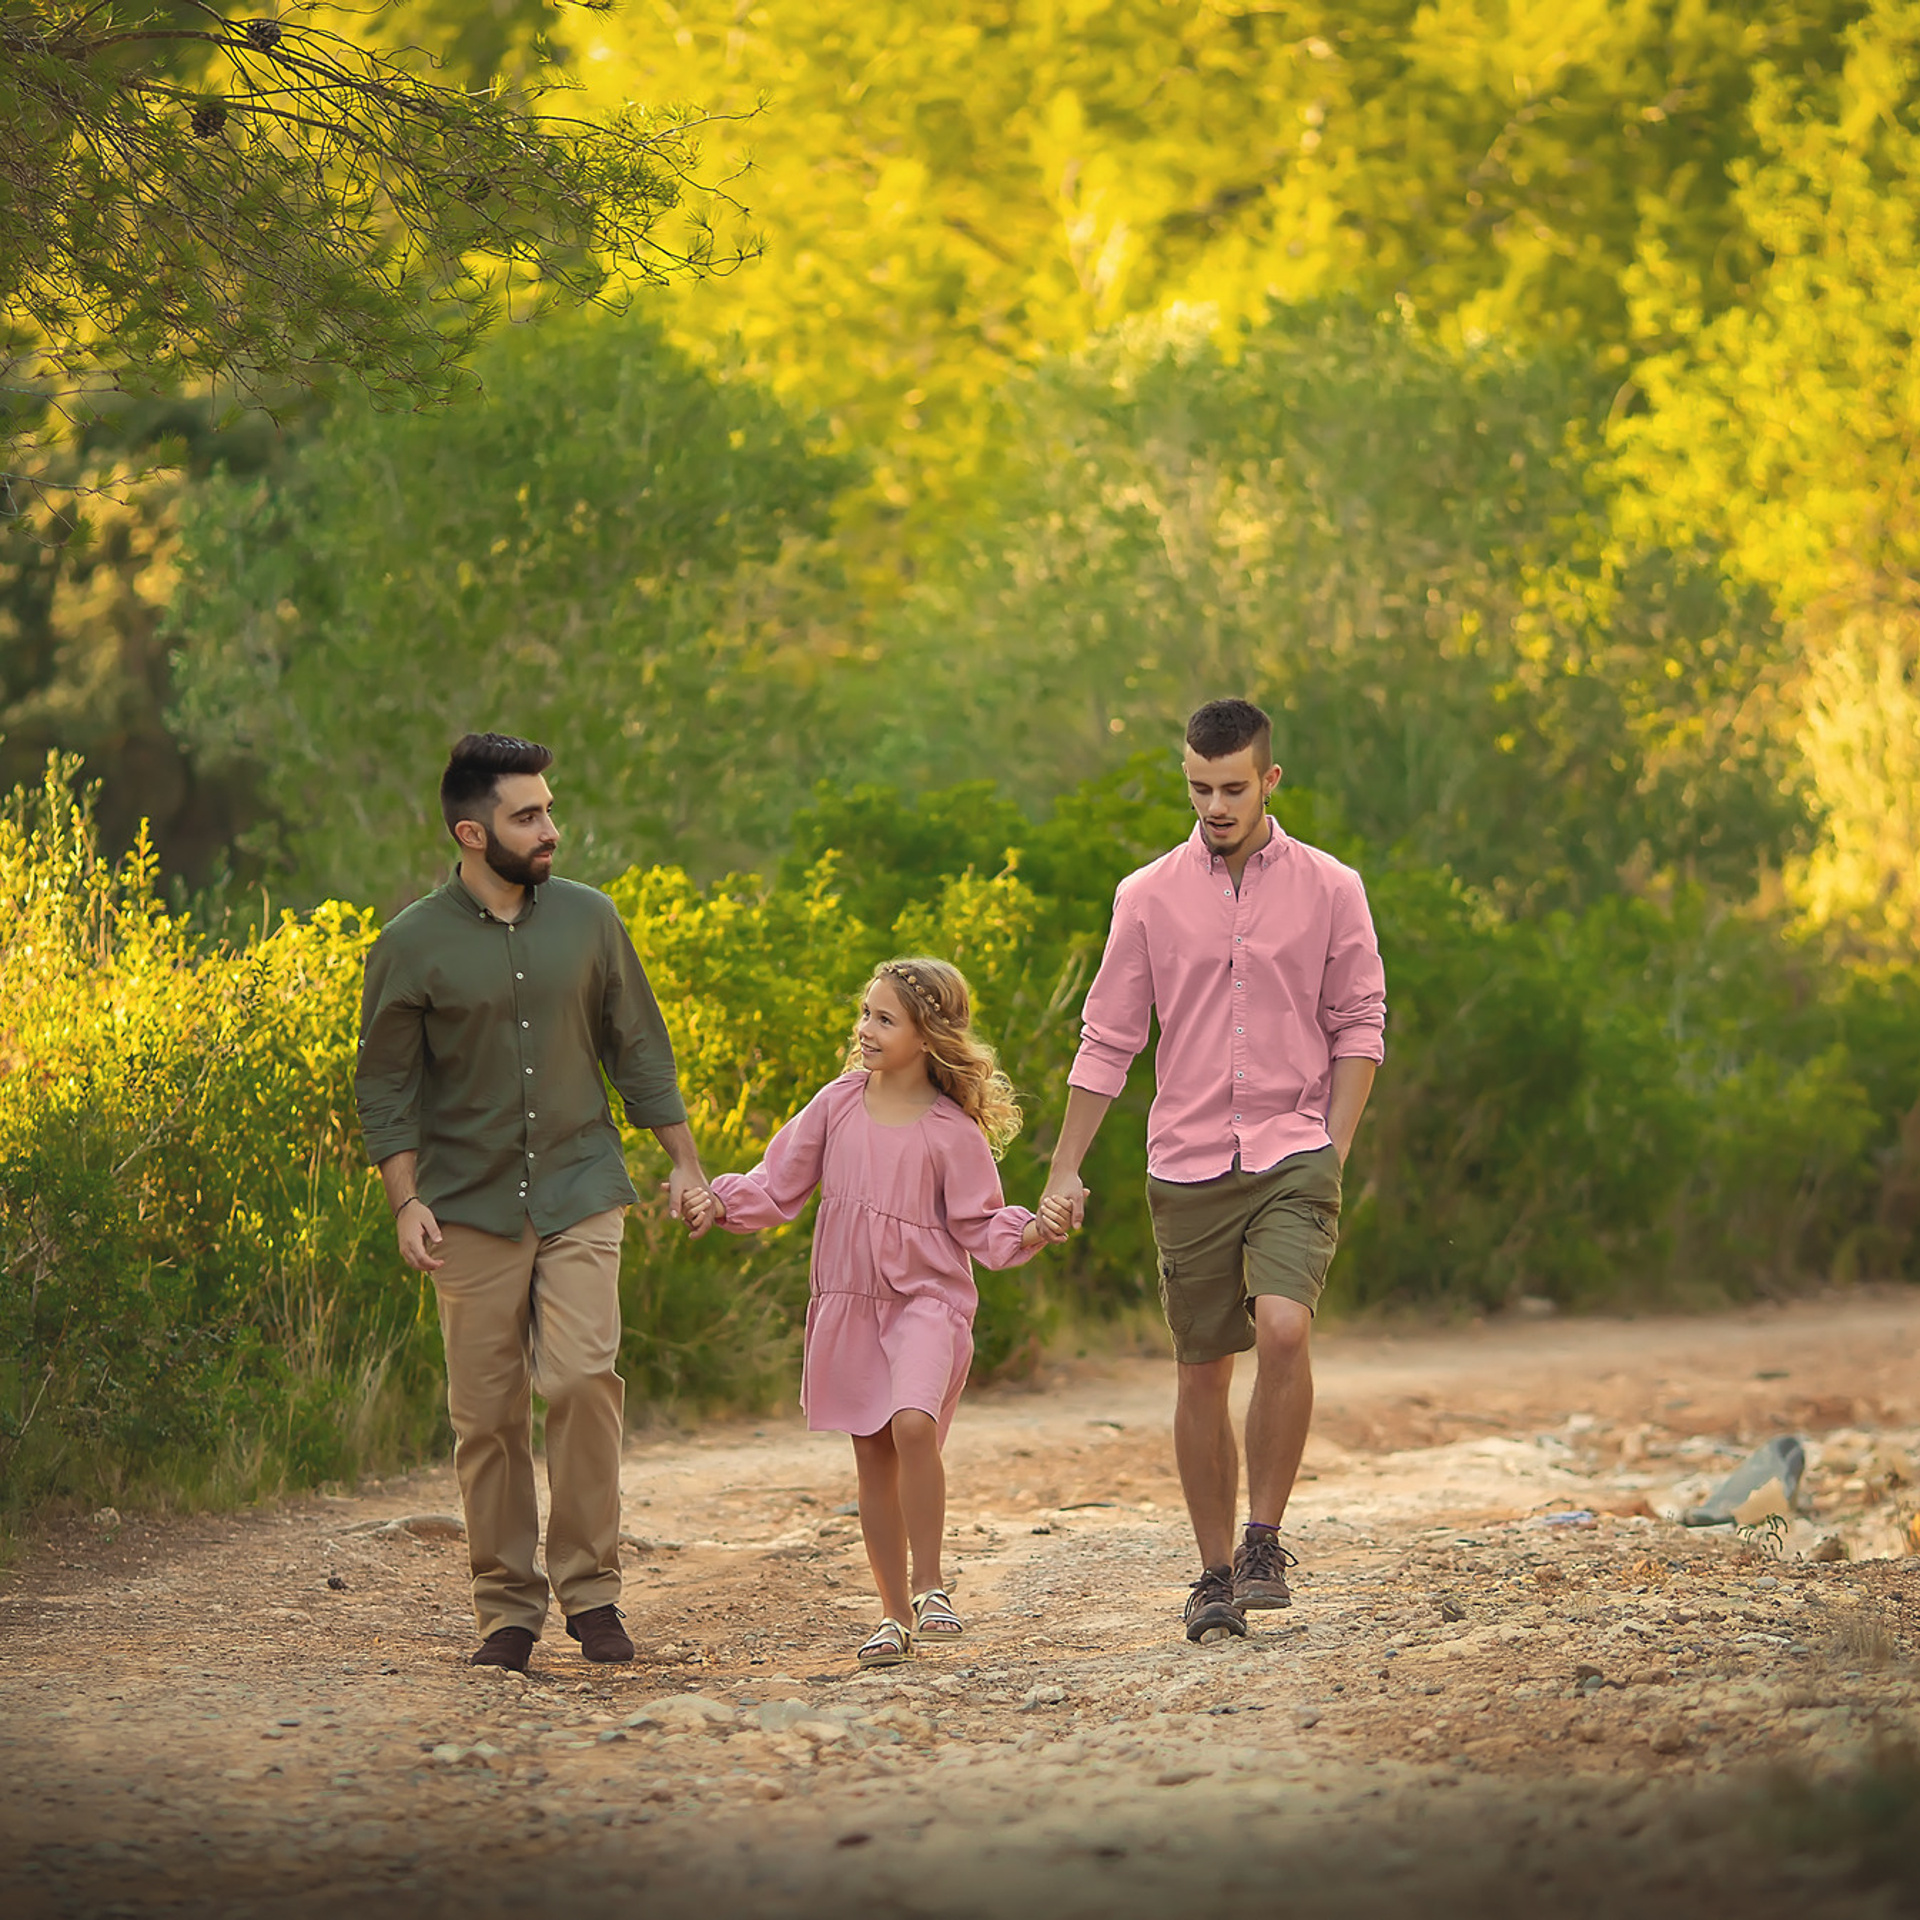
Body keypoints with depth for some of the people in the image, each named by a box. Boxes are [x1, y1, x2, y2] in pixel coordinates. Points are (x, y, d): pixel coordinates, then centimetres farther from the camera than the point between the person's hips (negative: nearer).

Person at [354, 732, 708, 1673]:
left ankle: (590, 1587, -5)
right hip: (473, 1207, -1)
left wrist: (684, 1161, 9)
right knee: (486, 1413, 2)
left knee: (582, 1377, -16)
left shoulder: (588, 918, 5)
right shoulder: (412, 946, -3)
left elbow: (637, 1047, 13)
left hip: (579, 1194, 1)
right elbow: (385, 1086, 1)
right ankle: (506, 1606, 12)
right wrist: (406, 1202, -9)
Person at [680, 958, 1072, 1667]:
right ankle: (894, 1614, 17)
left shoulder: (952, 1131, -7)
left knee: (913, 1422, -28)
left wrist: (1028, 1230, -21)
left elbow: (980, 1227, -2)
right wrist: (722, 1202, -8)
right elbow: (779, 1184, 8)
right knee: (873, 1459, 7)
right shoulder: (838, 1104, 3)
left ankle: (929, 1584, -14)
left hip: (927, 1298, -4)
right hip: (849, 1305, 4)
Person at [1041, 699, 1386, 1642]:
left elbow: (1359, 1024, 7)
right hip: (1187, 1165, 2)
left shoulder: (1330, 890, 2)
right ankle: (1214, 1572, 16)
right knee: (1201, 1371, 4)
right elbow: (1107, 1040, 8)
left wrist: (1334, 1146, -3)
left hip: (1292, 1156, -2)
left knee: (1283, 1327, -23)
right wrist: (1064, 1171, 6)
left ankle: (1264, 1539, -8)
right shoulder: (1148, 898, 4)